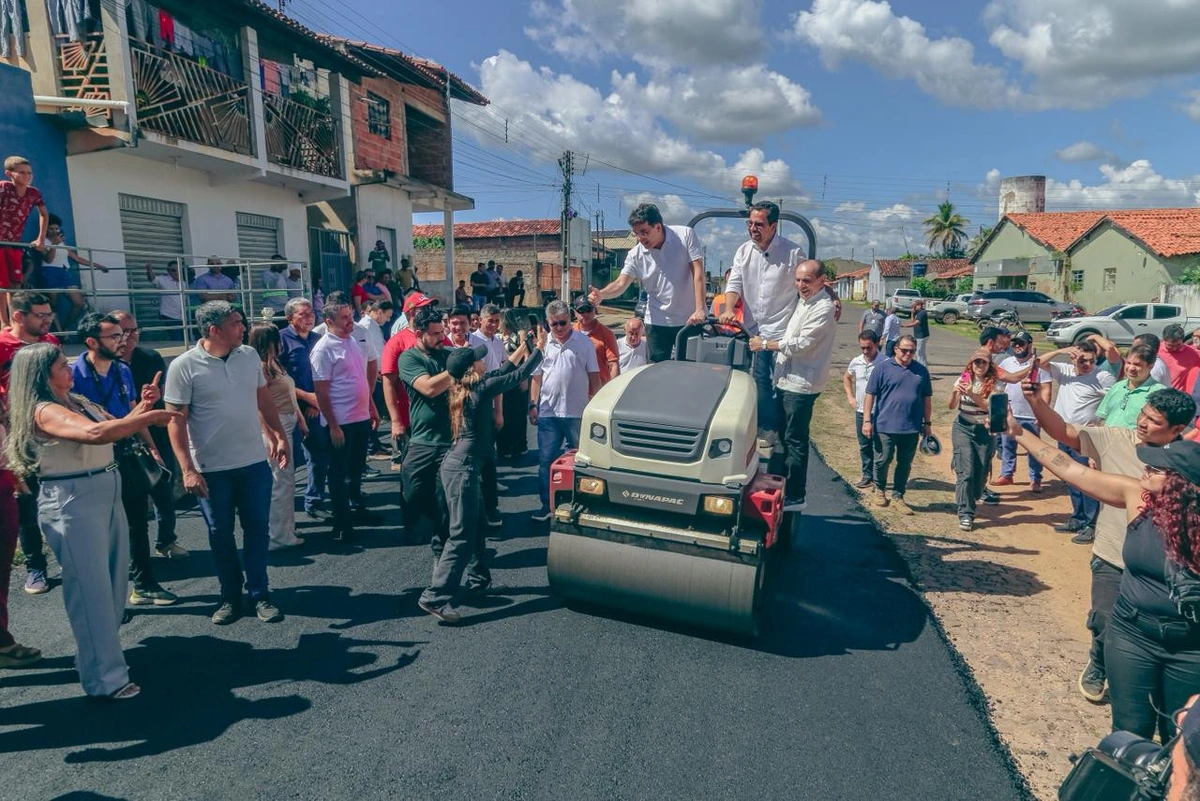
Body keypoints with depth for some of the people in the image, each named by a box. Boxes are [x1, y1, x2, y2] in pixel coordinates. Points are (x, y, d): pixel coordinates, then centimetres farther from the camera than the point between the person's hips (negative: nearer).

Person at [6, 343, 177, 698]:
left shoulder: (76, 401, 12)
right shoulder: (44, 412, -16)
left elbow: (112, 429, 13)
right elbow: (94, 433, -33)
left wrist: (140, 411, -1)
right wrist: (149, 416, -30)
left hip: (107, 494, 9)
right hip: (71, 503, -9)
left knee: (114, 581, 18)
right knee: (91, 590, -3)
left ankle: (98, 653, 36)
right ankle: (105, 678, 6)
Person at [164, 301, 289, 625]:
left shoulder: (250, 355, 1)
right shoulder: (184, 366, -11)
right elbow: (177, 420, -11)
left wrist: (279, 435, 10)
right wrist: (187, 470, -15)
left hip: (254, 462, 3)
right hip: (212, 468, -3)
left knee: (258, 529, 9)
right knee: (221, 534, 12)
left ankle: (259, 594, 23)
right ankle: (231, 596, 28)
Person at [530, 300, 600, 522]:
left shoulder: (584, 342, -1)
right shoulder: (543, 344, 5)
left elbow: (594, 375, 3)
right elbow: (536, 376, 9)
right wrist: (533, 405, 4)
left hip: (577, 412, -2)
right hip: (548, 412, 2)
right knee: (546, 460, 5)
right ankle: (547, 504, 15)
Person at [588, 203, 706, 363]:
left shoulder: (685, 235, -7)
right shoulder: (636, 255, -2)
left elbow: (698, 272, -11)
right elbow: (621, 283, -10)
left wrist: (700, 309, -19)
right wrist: (601, 294, -33)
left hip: (690, 319, -1)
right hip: (658, 322, 2)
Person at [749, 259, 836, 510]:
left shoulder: (823, 308, -14)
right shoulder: (803, 302, 16)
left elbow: (803, 343, -20)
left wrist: (766, 344, -12)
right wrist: (767, 343, 9)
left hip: (801, 385, -9)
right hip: (785, 379, 9)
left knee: (795, 442, -3)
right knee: (782, 436, 16)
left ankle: (796, 496, 7)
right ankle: (781, 488, 28)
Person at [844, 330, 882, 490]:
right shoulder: (856, 362, 1)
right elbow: (846, 378, 20)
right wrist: (850, 396, 9)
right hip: (860, 411, 5)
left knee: (878, 446, 2)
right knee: (864, 446, 14)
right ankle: (867, 475, 27)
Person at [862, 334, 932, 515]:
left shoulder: (921, 371, 8)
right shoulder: (883, 368, -3)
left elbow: (927, 398, 14)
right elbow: (870, 395, -3)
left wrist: (927, 423, 13)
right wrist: (867, 420, -8)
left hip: (912, 428, 3)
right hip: (886, 426, -3)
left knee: (905, 464, 8)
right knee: (883, 461, 7)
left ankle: (897, 496, 19)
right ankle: (880, 490, 30)